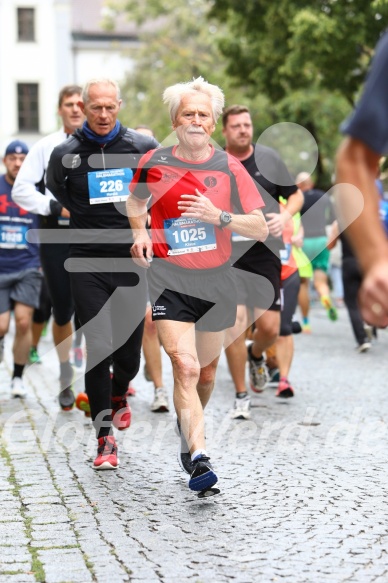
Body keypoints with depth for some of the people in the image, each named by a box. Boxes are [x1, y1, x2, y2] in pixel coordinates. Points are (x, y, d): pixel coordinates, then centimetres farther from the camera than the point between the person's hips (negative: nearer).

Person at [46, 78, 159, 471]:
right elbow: (56, 188, 18)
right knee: (99, 347, -8)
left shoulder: (142, 147, -2)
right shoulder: (66, 154, -3)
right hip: (88, 264, -1)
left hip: (131, 260, 1)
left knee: (130, 349, 7)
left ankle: (118, 395, 42)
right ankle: (104, 438, 0)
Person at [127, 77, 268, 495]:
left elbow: (260, 229, -3)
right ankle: (198, 458, -26)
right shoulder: (153, 163, 0)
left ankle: (188, 427, 46)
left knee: (206, 371, 16)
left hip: (215, 279, 2)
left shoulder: (228, 168, -1)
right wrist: (139, 231, 4)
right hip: (168, 277, -2)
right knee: (184, 366, -19)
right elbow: (136, 200, 22)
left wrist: (218, 216, -18)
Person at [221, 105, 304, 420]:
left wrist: (285, 216, -9)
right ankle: (241, 396, 3)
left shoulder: (270, 158, 4)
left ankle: (256, 356, 36)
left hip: (265, 252, 1)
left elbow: (296, 195, 10)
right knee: (235, 322, -12)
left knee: (270, 327, -2)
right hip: (228, 254, -1)